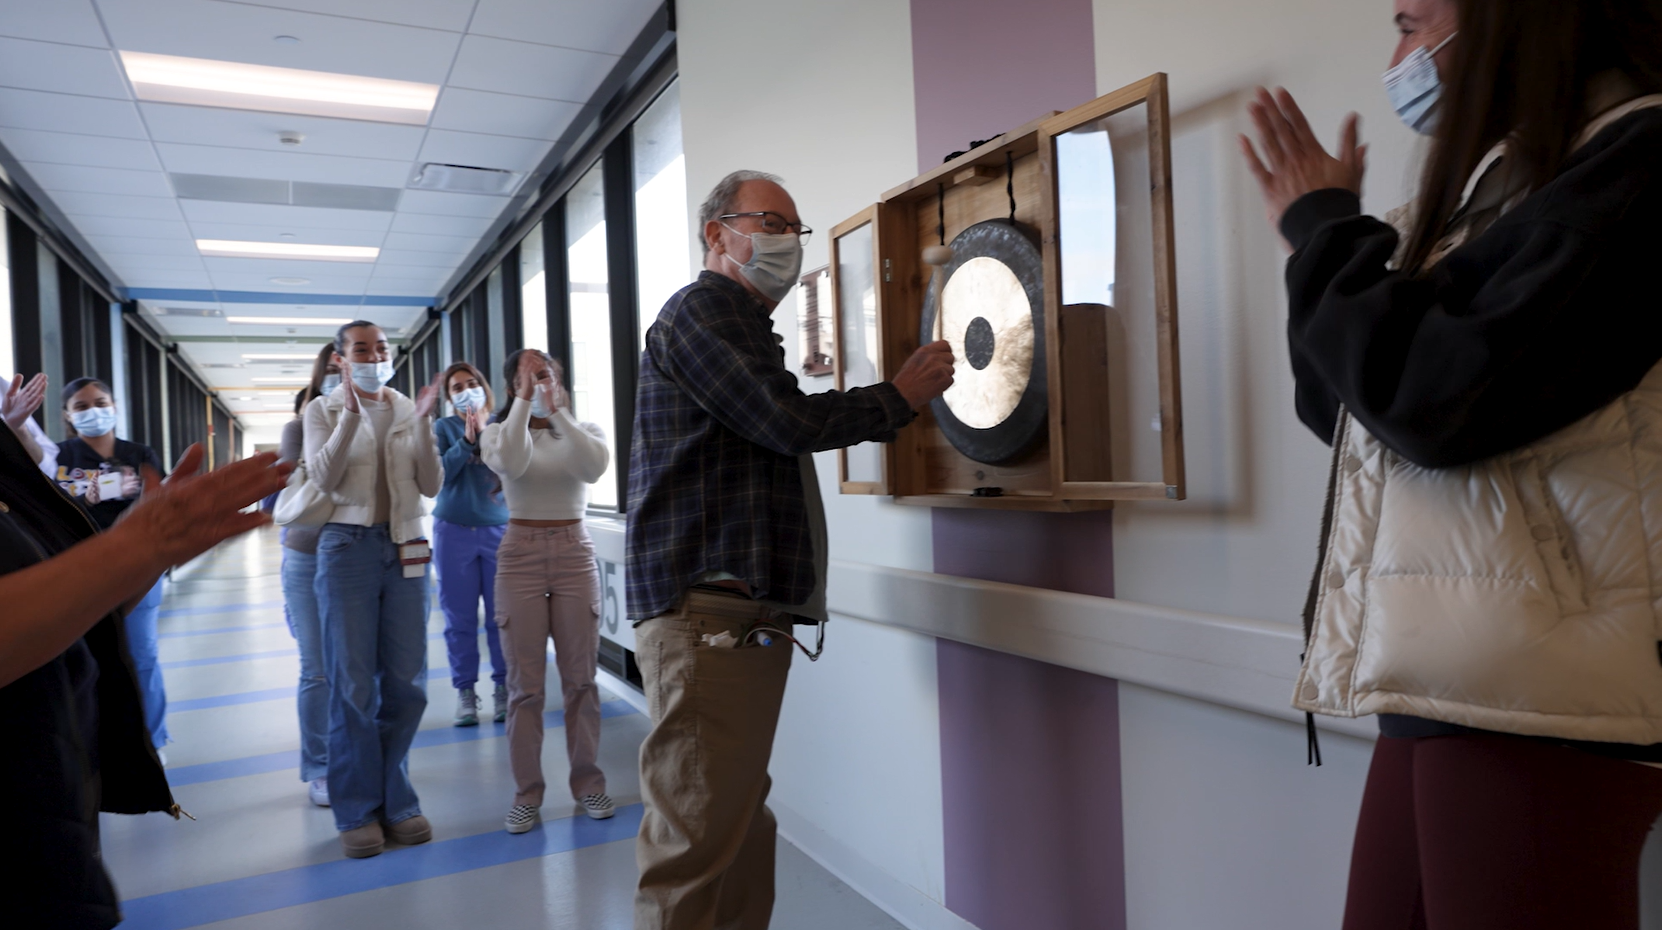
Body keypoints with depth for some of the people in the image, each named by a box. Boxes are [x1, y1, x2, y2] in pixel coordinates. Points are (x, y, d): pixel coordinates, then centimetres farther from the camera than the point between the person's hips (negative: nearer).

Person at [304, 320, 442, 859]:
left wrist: (422, 423, -12)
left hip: (405, 550, 2)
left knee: (406, 685, 5)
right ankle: (358, 811, 15)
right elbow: (323, 478, -12)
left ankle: (394, 800, 21)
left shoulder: (410, 411, 8)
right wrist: (350, 413, -19)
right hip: (348, 548, -2)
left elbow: (431, 487, 0)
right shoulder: (323, 410, 4)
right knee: (352, 687, 1)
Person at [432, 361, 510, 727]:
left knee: (502, 614, -1)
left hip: (499, 529, 1)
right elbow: (439, 474, -8)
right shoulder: (443, 427, 4)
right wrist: (467, 440, -15)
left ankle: (503, 687, 10)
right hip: (454, 531, 0)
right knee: (459, 617, 2)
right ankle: (464, 691, 12)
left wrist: (486, 432, -12)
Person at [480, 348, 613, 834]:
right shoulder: (497, 432, 5)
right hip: (521, 556, 0)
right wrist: (524, 401, -19)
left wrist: (557, 410, -21)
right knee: (525, 681, 3)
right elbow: (512, 462, -20)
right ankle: (527, 793, 14)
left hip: (575, 555, 1)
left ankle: (588, 782, 19)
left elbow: (593, 467, -18)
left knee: (580, 677, 5)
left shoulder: (584, 431, 6)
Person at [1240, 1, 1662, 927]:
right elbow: (1352, 412, 19)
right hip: (1458, 678, 8)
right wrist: (1322, 232, 11)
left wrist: (1325, 229, -5)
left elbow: (1434, 398, -20)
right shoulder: (1504, 188, 18)